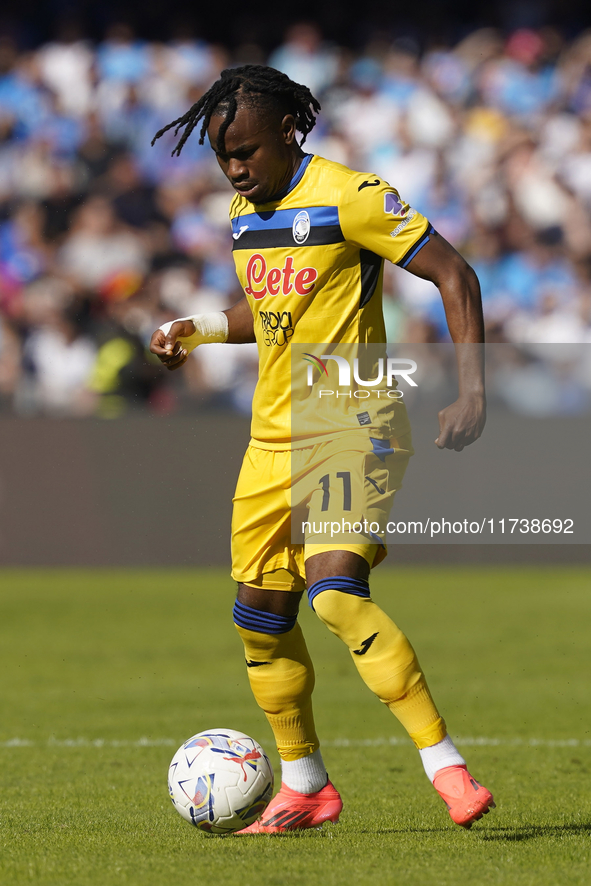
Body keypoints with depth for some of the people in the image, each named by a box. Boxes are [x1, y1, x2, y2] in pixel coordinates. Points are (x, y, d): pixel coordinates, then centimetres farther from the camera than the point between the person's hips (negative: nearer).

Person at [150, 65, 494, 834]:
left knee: (335, 591, -26)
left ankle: (446, 765, -24)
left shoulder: (349, 198, -13)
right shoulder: (245, 214, 11)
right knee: (260, 616, 9)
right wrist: (199, 329, 9)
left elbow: (454, 274, -13)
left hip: (355, 430, -8)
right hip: (275, 439, 8)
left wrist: (472, 390, -20)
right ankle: (304, 787, 25)